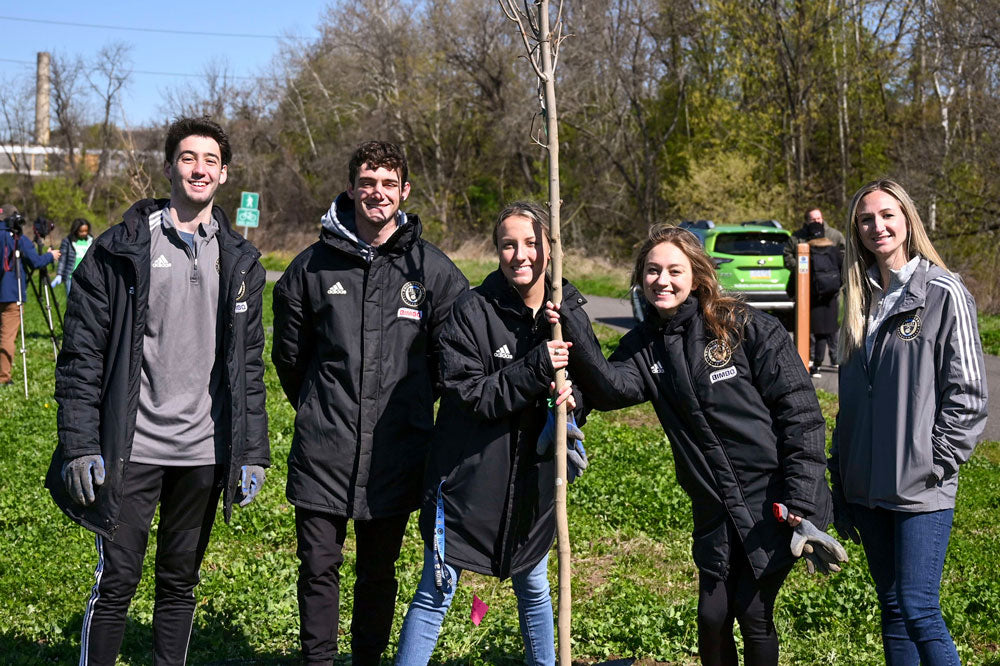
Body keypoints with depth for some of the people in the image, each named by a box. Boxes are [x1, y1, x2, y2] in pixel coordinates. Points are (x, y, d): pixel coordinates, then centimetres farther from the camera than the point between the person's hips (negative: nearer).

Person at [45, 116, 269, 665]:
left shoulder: (239, 262, 9)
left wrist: (252, 452, 6)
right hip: (130, 450, -3)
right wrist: (80, 445, -11)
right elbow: (82, 352, -4)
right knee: (116, 581, -1)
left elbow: (248, 364, 11)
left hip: (204, 453, 3)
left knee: (180, 581, 13)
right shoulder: (121, 249, -2)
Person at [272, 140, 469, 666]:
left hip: (394, 453, 0)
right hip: (323, 451, 0)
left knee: (380, 572, 12)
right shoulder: (313, 265, 2)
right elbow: (289, 353, 13)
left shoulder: (431, 269, -1)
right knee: (318, 567, 4)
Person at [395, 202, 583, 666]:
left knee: (533, 585, 22)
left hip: (533, 476, 5)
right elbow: (469, 394, -18)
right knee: (436, 592, 2)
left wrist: (571, 397, -13)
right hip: (468, 475, -4)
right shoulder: (473, 310, -14)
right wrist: (535, 368, -28)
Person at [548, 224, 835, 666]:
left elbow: (799, 410, -10)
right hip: (715, 511, 4)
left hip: (775, 503, -4)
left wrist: (801, 501, -16)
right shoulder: (644, 345, 5)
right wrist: (575, 332, -28)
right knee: (712, 618, 6)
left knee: (753, 615, 0)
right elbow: (611, 388, -16)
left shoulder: (747, 328, -9)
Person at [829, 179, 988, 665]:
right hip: (867, 488, 6)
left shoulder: (943, 293, -6)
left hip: (921, 491, -6)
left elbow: (967, 393, -8)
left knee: (919, 612, -9)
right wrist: (841, 484, 14)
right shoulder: (862, 300, 13)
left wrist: (936, 465, -13)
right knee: (891, 609, 12)